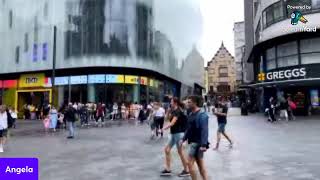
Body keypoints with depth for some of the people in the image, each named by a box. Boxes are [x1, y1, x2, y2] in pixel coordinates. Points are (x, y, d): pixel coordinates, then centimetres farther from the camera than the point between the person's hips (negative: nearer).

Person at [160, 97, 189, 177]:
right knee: (167, 150, 8)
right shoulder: (174, 111, 11)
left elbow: (172, 123, -25)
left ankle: (186, 171, 15)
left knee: (180, 152, 1)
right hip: (173, 133, 10)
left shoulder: (178, 111, -17)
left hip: (179, 133, -10)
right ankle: (168, 169, 15)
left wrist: (164, 128, -28)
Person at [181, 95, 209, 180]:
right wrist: (183, 139, 18)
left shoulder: (202, 115, -17)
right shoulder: (191, 114, 10)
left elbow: (204, 131, -24)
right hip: (193, 142, 9)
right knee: (200, 164, 14)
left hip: (198, 143, -9)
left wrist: (203, 145, -29)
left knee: (190, 163, -6)